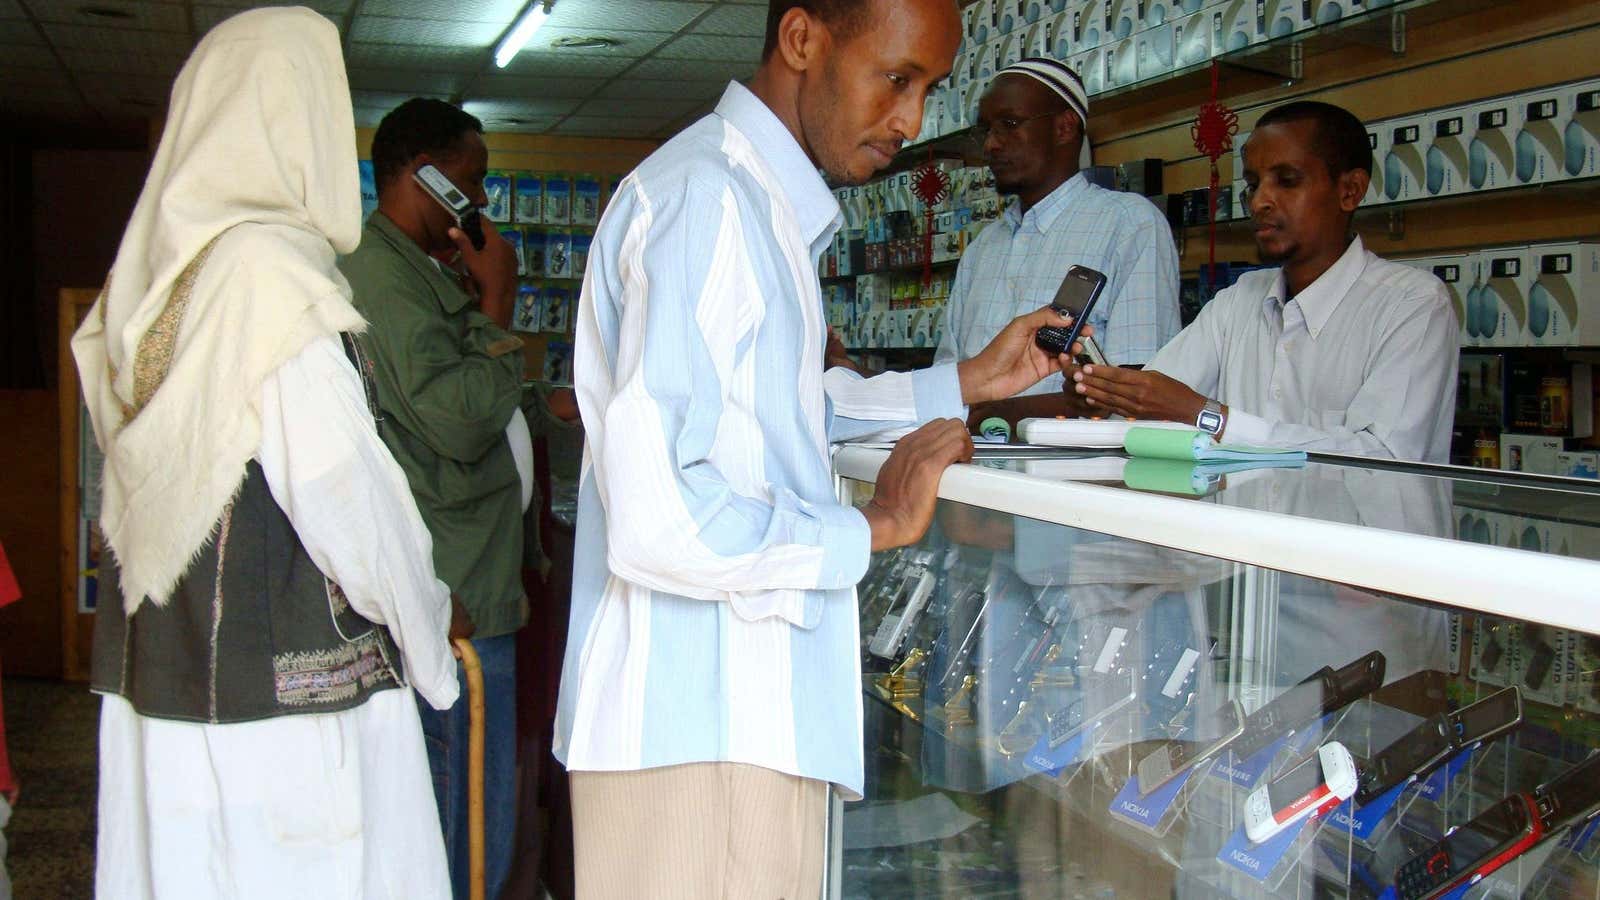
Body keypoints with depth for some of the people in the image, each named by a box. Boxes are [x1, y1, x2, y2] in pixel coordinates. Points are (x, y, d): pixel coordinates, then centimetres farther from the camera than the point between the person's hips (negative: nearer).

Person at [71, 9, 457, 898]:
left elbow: (143, 491, 10)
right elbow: (344, 490, -16)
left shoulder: (152, 272, 7)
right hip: (292, 684, -8)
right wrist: (428, 626, -1)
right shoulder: (269, 269, -15)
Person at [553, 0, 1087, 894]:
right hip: (698, 727, -10)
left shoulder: (759, 199, 15)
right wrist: (875, 527, -11)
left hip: (752, 710, 10)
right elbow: (654, 520, -24)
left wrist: (967, 380, 23)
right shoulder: (706, 195, -16)